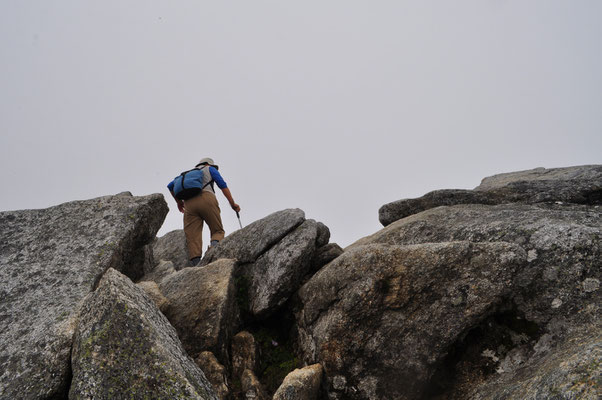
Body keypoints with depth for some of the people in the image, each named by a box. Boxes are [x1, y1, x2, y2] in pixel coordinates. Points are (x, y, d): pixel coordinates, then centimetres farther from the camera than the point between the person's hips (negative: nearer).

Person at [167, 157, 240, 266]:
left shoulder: (188, 174, 37)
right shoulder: (209, 169, 26)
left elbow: (170, 186, 32)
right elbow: (222, 185, 12)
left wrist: (178, 201, 42)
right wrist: (232, 203, 9)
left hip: (189, 204, 3)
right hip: (206, 199, -3)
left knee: (192, 238, -6)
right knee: (218, 231, 5)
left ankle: (196, 264, -27)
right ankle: (214, 246, -28)